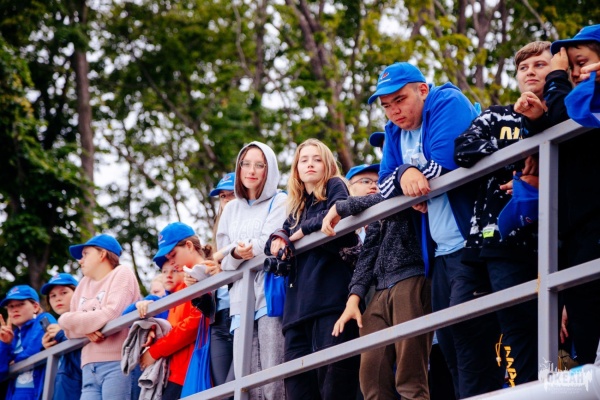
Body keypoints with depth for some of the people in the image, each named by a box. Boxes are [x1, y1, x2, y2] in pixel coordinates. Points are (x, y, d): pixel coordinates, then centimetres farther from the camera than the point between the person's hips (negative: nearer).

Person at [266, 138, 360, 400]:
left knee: (332, 368, -15)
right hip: (299, 300, 7)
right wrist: (277, 239, 3)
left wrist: (303, 230, -3)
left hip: (331, 293, -7)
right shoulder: (296, 207, 28)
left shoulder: (335, 187, 10)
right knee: (296, 371, -3)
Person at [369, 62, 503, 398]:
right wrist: (404, 175, -13)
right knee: (449, 342, 7)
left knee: (466, 329, -17)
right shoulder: (395, 131, 17)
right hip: (440, 253, 9)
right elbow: (386, 184, 8)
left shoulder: (449, 103, -7)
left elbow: (445, 164, -20)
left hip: (470, 243, -9)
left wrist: (411, 172, -3)